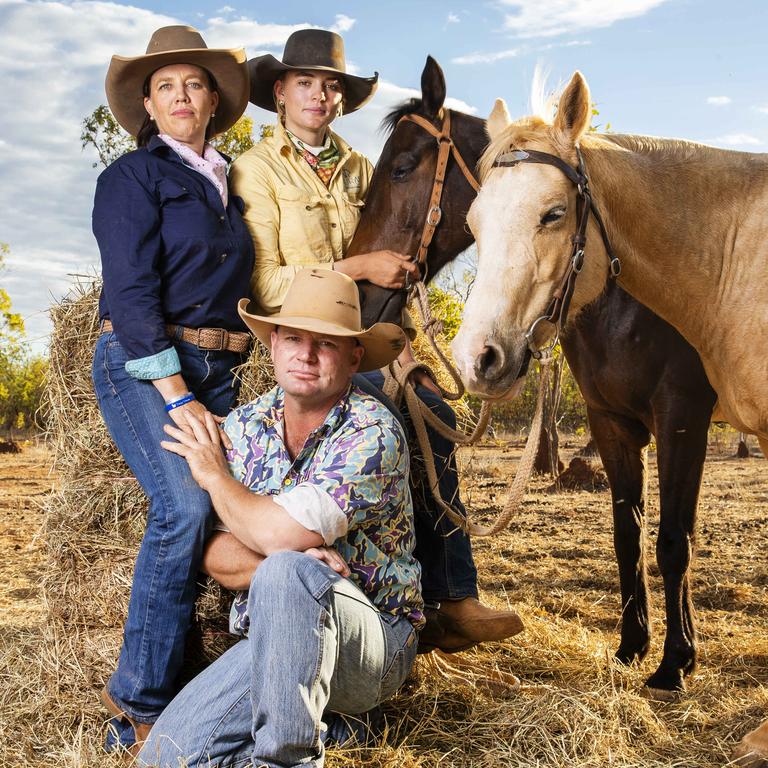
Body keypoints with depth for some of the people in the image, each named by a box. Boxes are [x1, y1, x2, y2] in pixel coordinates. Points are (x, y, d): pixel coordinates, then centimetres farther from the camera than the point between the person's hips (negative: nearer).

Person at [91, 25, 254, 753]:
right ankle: (138, 695, -12)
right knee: (183, 504, -23)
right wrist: (175, 397, -18)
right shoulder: (132, 177, -2)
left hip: (214, 369, 7)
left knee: (203, 516, 0)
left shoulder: (224, 186, 18)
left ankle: (165, 680, 12)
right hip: (140, 365, -7)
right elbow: (132, 292, -12)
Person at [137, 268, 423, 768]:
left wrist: (215, 476, -7)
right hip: (271, 637, 5)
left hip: (373, 642, -5)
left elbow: (280, 533, -25)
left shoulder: (371, 432, -15)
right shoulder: (242, 426, 3)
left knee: (284, 571, -35)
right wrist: (270, 563, -21)